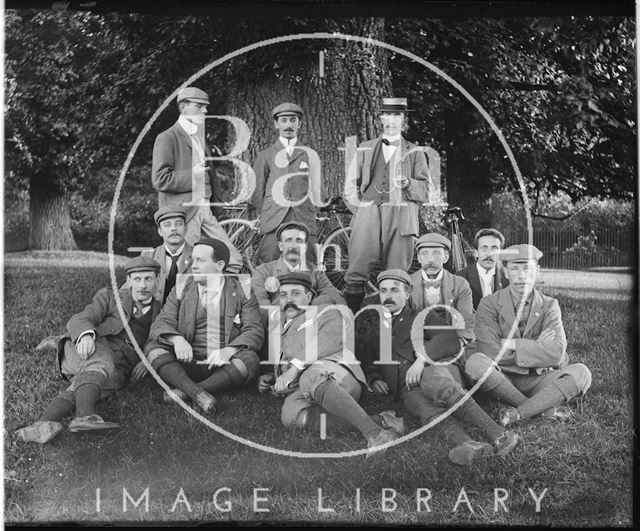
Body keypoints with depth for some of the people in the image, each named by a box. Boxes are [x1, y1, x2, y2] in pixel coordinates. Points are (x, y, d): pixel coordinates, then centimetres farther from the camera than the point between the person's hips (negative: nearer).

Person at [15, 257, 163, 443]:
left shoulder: (160, 312, 21)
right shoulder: (109, 297, 13)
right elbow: (78, 321, -1)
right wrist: (86, 335, -27)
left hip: (116, 373, 1)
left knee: (77, 391, -29)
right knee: (100, 365, -37)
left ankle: (44, 424, -51)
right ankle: (85, 416, -56)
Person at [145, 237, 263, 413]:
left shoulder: (241, 293, 6)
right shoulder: (181, 291, 11)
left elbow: (255, 331, -4)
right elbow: (160, 324, 1)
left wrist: (229, 350, -24)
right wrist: (177, 339, -24)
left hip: (223, 365, -1)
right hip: (187, 364, 2)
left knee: (249, 359, -31)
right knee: (153, 348, -21)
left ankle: (184, 392, -33)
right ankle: (198, 393, -40)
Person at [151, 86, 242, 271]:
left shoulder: (201, 139, 23)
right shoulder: (167, 138, -4)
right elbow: (160, 180, -13)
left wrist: (217, 210, 19)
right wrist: (192, 175, -12)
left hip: (206, 213, 8)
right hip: (183, 212, -8)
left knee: (233, 259, -1)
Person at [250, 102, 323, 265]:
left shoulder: (310, 155, 15)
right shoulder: (265, 156, 14)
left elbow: (318, 192, 17)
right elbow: (256, 192, 13)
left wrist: (309, 214, 10)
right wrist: (266, 216, 8)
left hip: (304, 222, 1)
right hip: (273, 225, -1)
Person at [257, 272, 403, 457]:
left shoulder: (325, 313, 19)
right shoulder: (279, 329, 39)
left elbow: (331, 340, -3)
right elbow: (282, 368, 42)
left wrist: (295, 367, -13)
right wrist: (268, 378, 17)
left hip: (338, 375, -4)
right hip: (301, 388, 4)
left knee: (311, 377, -41)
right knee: (291, 415, -34)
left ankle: (373, 433, -49)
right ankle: (377, 420, -36)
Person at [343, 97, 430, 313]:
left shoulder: (415, 153, 16)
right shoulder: (365, 149, 20)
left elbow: (425, 191, 11)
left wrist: (407, 184, -7)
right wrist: (357, 207, 5)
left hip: (401, 218, 0)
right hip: (368, 215, 1)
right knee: (356, 274, -12)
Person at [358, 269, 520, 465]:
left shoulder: (424, 316, 22)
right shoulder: (372, 334, 34)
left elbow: (450, 341, 6)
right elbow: (365, 364, 35)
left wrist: (422, 357, -12)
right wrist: (374, 380, 12)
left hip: (436, 368, -2)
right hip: (409, 389, 2)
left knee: (434, 380, -41)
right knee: (428, 410, -36)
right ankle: (465, 444, -64)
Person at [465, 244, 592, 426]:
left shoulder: (549, 306, 3)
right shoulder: (489, 304, -3)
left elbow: (556, 353, -12)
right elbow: (491, 354, -16)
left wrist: (512, 345, -15)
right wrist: (537, 348, -11)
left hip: (535, 381, 2)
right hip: (501, 379, -2)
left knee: (581, 372, -22)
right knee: (475, 362, -33)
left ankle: (516, 413, -28)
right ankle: (547, 409, -24)